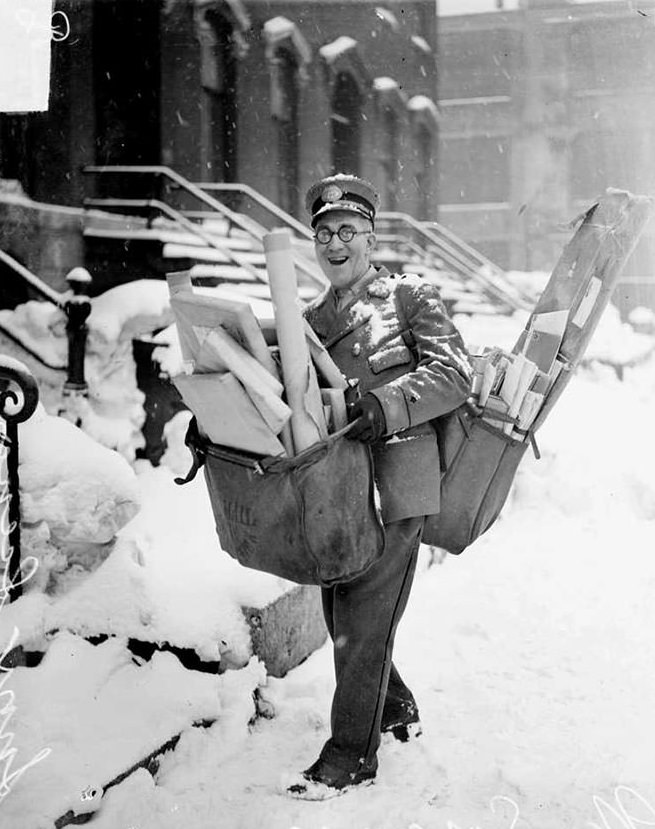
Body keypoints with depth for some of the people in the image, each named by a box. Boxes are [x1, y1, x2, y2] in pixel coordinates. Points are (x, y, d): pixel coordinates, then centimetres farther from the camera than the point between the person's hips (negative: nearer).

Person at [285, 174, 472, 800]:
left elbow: (453, 374, -11)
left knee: (364, 618, -6)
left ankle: (351, 754, 7)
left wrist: (388, 404, -26)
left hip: (393, 480, -6)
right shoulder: (311, 319, 18)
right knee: (340, 614, 13)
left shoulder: (410, 296, 1)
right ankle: (396, 710, 36)